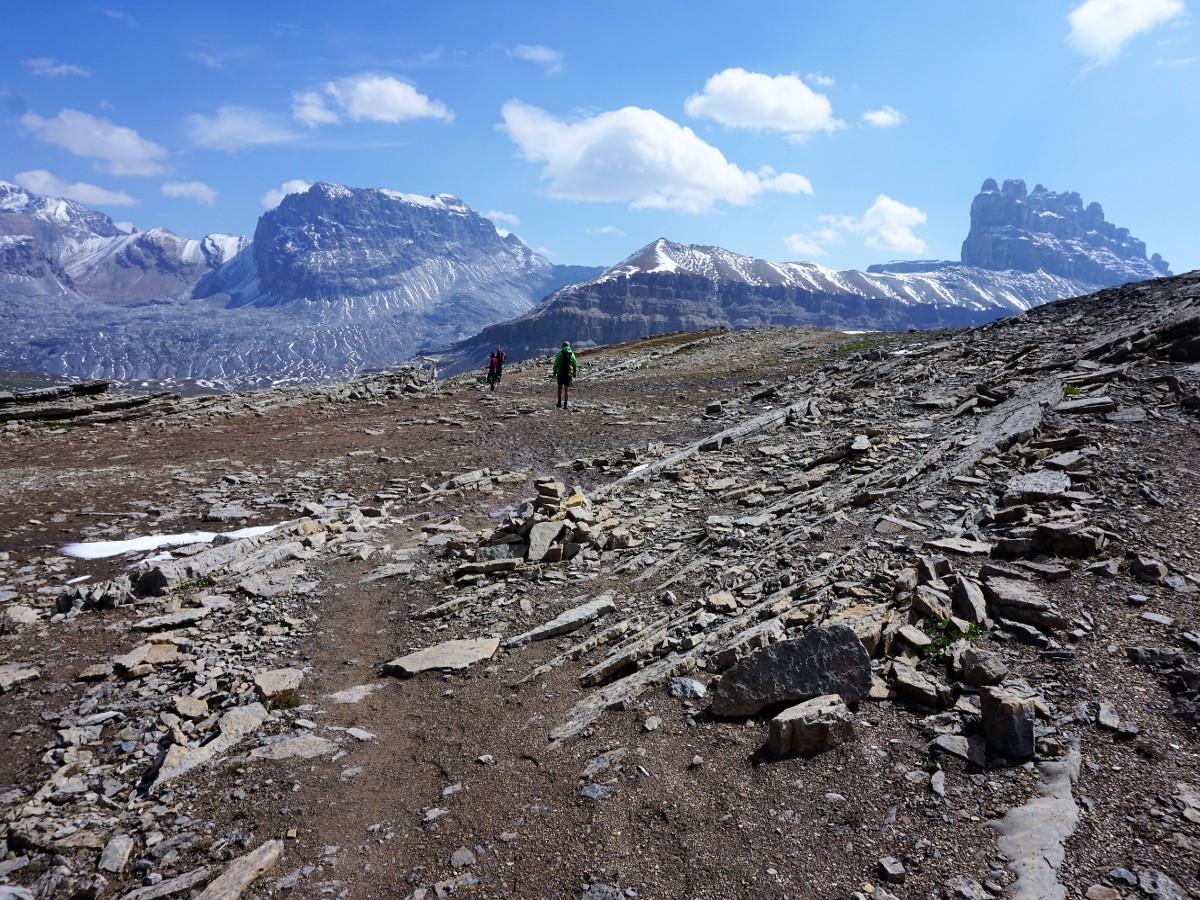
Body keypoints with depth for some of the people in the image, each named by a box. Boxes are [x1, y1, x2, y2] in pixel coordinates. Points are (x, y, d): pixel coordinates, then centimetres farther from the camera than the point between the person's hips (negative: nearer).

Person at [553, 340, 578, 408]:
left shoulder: (560, 353, -3)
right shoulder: (572, 354, 3)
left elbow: (556, 363, -7)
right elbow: (575, 364, 5)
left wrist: (554, 371, 1)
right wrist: (574, 373, 14)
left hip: (560, 373, -1)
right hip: (569, 374, 1)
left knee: (560, 388, 14)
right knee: (567, 389, 4)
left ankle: (559, 402, 13)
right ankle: (565, 404, 1)